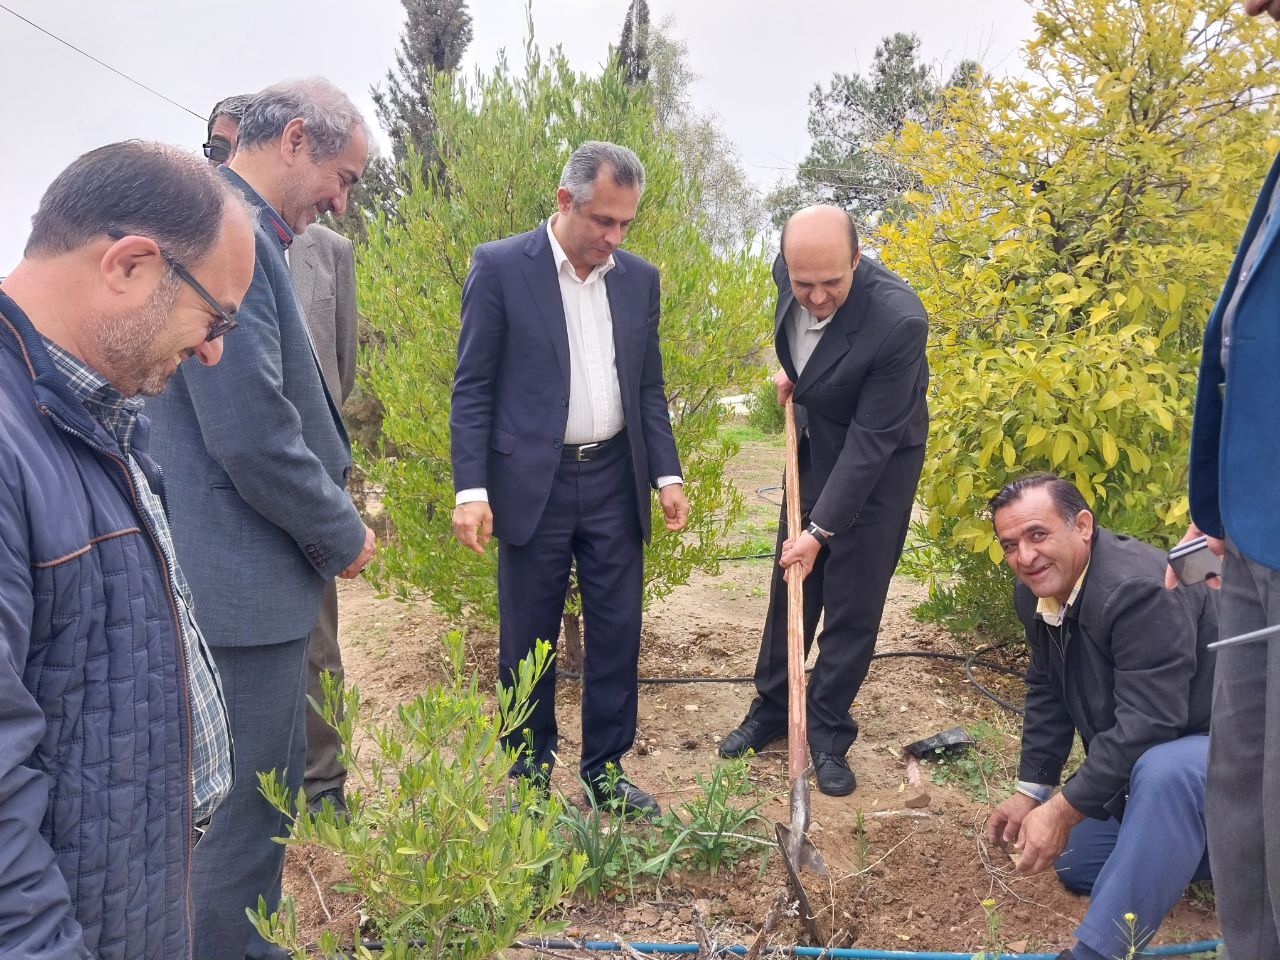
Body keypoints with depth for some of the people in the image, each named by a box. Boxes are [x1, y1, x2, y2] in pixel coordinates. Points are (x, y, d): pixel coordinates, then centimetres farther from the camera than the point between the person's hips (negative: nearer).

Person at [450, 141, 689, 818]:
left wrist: (667, 474, 2)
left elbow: (648, 390, 12)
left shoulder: (639, 279, 7)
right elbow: (472, 388, -6)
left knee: (617, 634, 9)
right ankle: (529, 770, 25)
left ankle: (605, 769, 25)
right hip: (533, 483, -3)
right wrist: (471, 489, -12)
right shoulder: (499, 267, -5)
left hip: (616, 482, 4)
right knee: (527, 641, 8)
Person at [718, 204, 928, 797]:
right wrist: (793, 372, 0)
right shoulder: (789, 271, -17)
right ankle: (770, 709, 31)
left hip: (877, 464, -6)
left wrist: (822, 529, -26)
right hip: (814, 449, 6)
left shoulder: (897, 320, -34)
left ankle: (828, 736, 20)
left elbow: (872, 438, -29)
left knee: (852, 607, 2)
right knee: (790, 585, 15)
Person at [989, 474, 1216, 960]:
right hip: (1138, 755, 9)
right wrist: (1031, 792, 1)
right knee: (1077, 865, 14)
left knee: (1165, 773, -41)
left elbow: (1148, 722, -36)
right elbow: (1047, 694, 5)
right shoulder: (1035, 592, -6)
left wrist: (1061, 811, -31)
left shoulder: (1140, 589, -34)